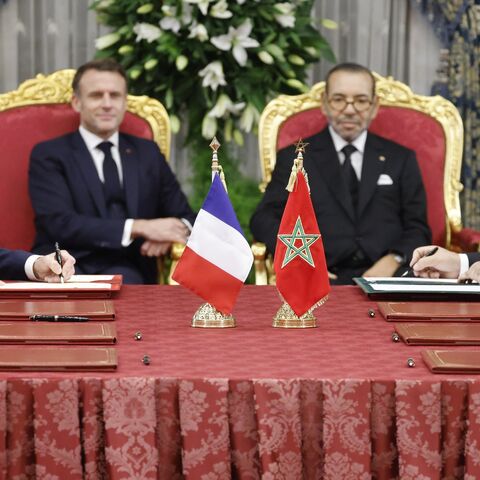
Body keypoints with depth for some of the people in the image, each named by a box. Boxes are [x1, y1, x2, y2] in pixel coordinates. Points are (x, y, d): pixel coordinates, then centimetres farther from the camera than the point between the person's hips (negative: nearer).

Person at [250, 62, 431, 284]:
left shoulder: (400, 159, 20)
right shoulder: (294, 158, 16)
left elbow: (418, 229, 14)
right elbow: (264, 219, 7)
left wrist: (394, 260, -9)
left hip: (388, 275, 2)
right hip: (327, 278, -1)